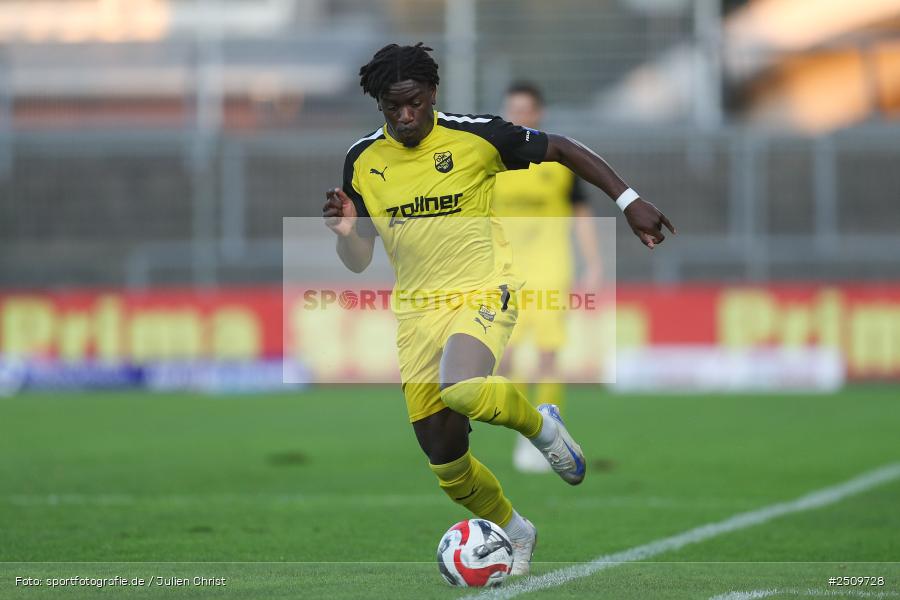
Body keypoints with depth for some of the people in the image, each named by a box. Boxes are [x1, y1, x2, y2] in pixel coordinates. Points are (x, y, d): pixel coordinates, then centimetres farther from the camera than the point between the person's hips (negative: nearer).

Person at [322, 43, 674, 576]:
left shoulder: (475, 137, -8)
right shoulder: (362, 161, 2)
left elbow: (561, 150, 2)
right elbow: (358, 261, 9)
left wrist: (629, 201, -5)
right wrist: (346, 232, -14)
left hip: (482, 293, -4)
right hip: (417, 312, 4)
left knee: (461, 389, -37)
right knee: (445, 462, 3)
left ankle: (539, 423, -4)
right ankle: (515, 533, 32)